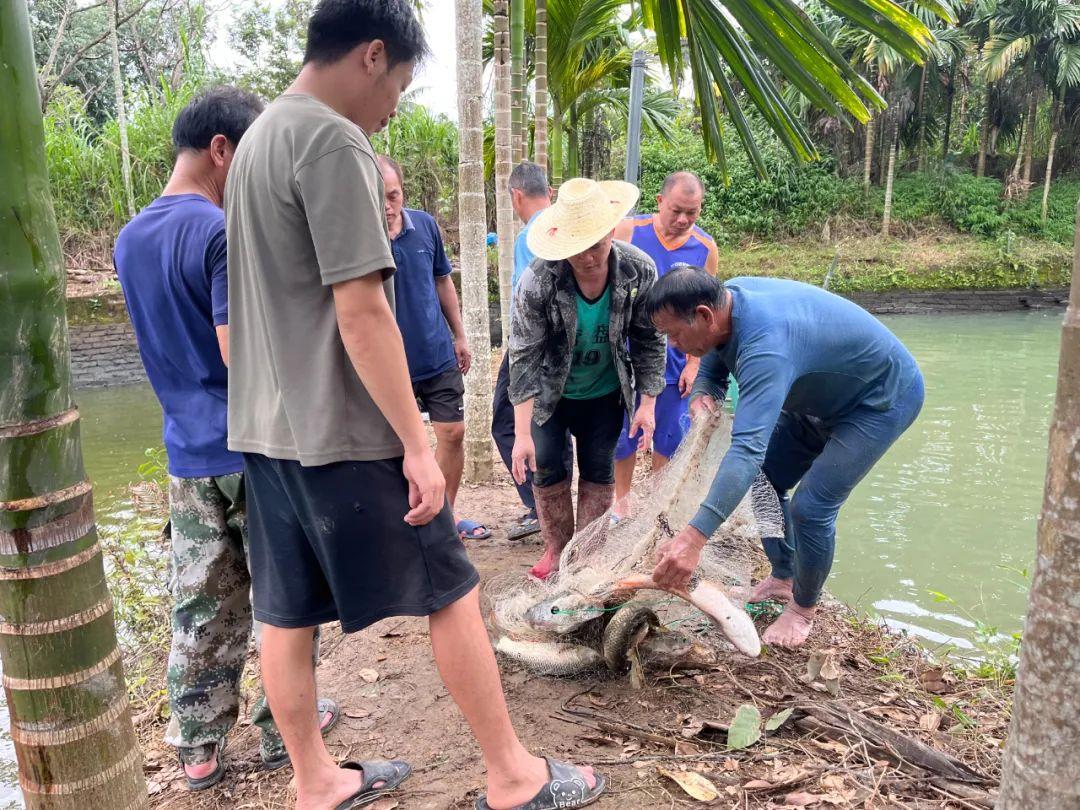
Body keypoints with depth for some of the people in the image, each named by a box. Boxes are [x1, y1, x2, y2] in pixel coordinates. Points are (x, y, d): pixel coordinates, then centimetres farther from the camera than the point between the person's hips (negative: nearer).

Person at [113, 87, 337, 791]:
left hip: (188, 453, 7)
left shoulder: (131, 239, 11)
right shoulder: (228, 233, -16)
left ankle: (199, 749, 25)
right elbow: (246, 356, -22)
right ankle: (284, 729, 24)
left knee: (202, 606, 14)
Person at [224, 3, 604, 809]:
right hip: (344, 431, -9)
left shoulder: (260, 137, 15)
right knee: (452, 593, 4)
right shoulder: (334, 143, -14)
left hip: (267, 426, 9)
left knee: (286, 612, 14)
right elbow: (361, 312, -21)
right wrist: (417, 445, -18)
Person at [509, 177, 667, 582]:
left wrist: (647, 404, -10)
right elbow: (524, 358, -26)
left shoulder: (639, 271, -21)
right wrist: (522, 434, -29)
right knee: (547, 469, 2)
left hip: (605, 394, 2)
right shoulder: (538, 281, -29)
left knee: (599, 471, 7)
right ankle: (557, 549, 22)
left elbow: (649, 340, -8)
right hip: (550, 393, -1)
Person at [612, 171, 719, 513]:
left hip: (674, 361, 1)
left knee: (670, 437, 9)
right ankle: (621, 501, 27)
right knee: (624, 434, 8)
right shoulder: (628, 231, -7)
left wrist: (693, 364, -2)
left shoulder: (706, 248, -2)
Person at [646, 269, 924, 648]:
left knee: (810, 507, -16)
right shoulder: (727, 298, -14)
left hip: (883, 398, -9)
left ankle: (803, 608, 10)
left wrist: (694, 537, -58)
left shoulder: (765, 344, -42)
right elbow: (712, 366, 4)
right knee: (762, 482, 9)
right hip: (822, 396, 9)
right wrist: (702, 394, -21)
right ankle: (782, 578, 30)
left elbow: (748, 448, -52)